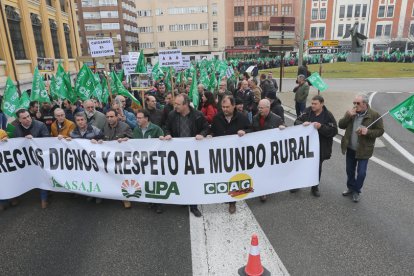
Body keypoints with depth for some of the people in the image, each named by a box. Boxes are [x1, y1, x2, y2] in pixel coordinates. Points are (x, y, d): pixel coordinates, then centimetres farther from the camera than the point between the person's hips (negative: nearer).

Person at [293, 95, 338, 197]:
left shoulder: (328, 115, -10)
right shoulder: (307, 111, -4)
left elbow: (334, 131, -13)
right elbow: (297, 121, -2)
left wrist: (321, 127, -26)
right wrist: (302, 123, -24)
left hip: (320, 147, -1)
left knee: (317, 167, 14)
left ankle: (315, 187, 32)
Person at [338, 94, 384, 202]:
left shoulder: (374, 115, -13)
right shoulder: (350, 113, -1)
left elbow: (380, 131, -9)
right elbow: (340, 125, -4)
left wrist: (368, 132, -27)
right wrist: (348, 116, -19)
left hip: (364, 150, -4)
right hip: (350, 148, 4)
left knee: (361, 173, 3)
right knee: (349, 170, 17)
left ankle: (356, 191, 23)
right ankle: (350, 188, 37)